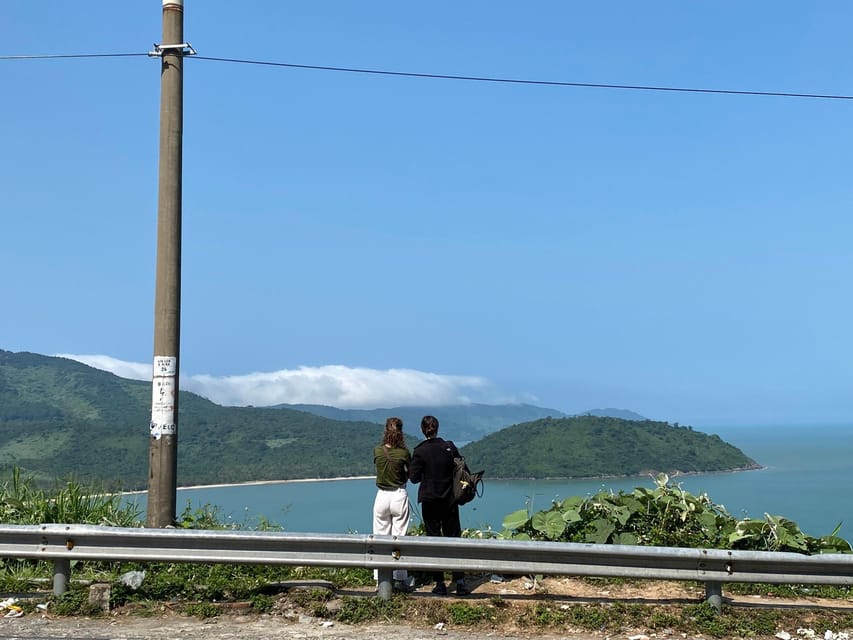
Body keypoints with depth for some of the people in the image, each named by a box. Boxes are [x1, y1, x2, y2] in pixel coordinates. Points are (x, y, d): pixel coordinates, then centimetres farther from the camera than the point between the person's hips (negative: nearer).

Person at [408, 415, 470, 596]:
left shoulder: (419, 451, -11)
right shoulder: (449, 447, -4)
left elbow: (414, 478, -8)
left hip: (429, 502, -2)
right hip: (450, 501, 2)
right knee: (453, 539, 8)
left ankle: (440, 584, 6)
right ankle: (460, 582, 3)